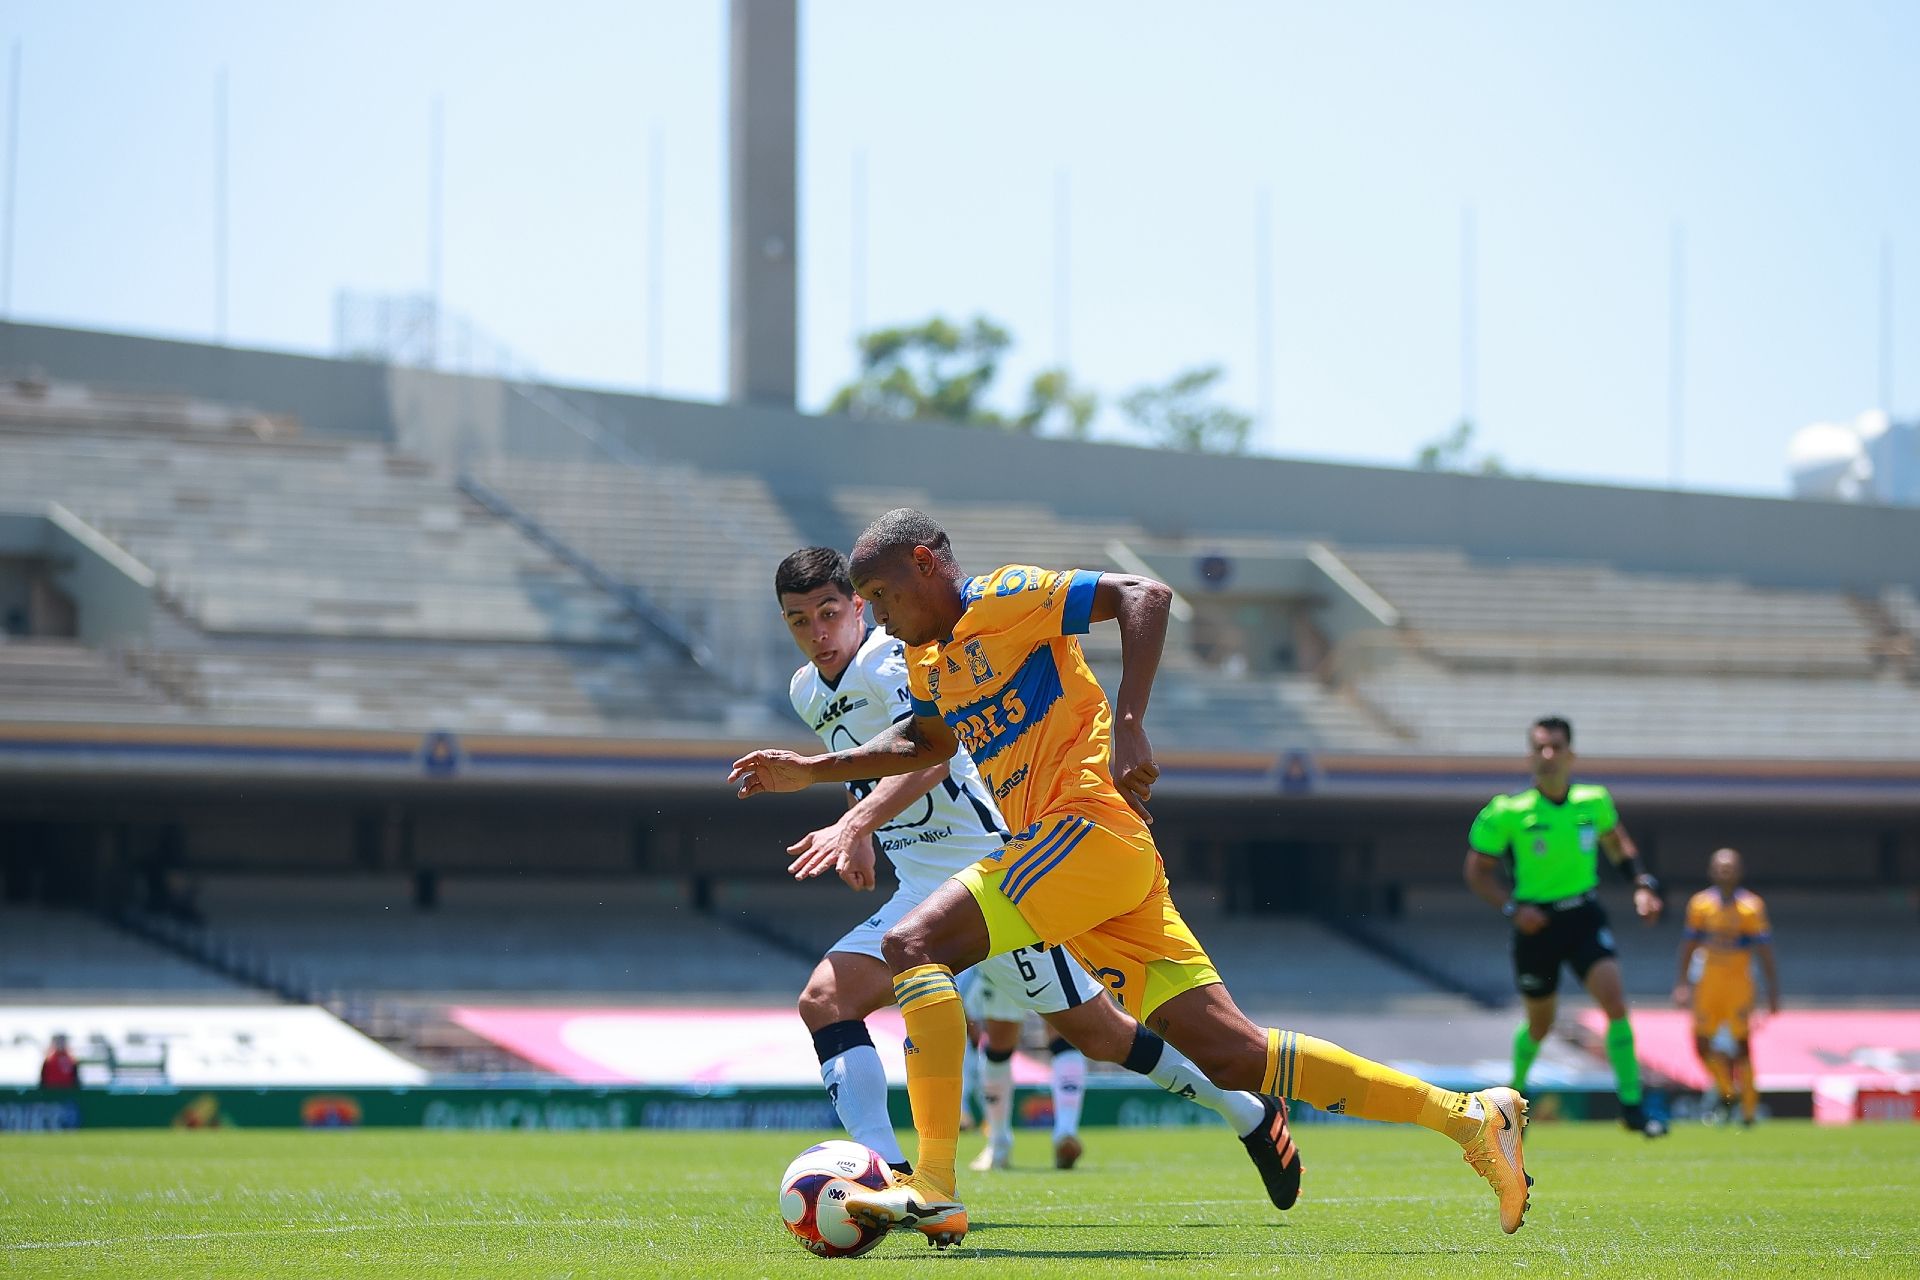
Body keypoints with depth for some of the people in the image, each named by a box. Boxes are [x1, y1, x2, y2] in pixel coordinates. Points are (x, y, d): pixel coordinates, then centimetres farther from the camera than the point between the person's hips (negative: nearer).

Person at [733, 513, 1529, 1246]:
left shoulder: (1005, 600, -4)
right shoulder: (927, 660, 22)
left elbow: (1143, 596, -14)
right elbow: (925, 743, 41)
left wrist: (1127, 725, -24)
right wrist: (812, 772, 32)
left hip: (1091, 825, -9)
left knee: (913, 945, -18)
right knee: (1231, 1055, 1)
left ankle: (935, 1189, -26)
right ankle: (1466, 1116, 3)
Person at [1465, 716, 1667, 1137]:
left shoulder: (1595, 801, -5)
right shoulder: (1508, 813, -15)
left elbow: (1616, 841, 17)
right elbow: (1478, 872, -4)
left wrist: (1642, 884, 5)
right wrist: (1513, 908, -18)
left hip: (1584, 916, 2)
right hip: (1536, 923, -2)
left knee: (1615, 999, -18)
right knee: (1540, 1023, 11)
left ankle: (1631, 1104, -11)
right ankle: (1515, 1090, 43)